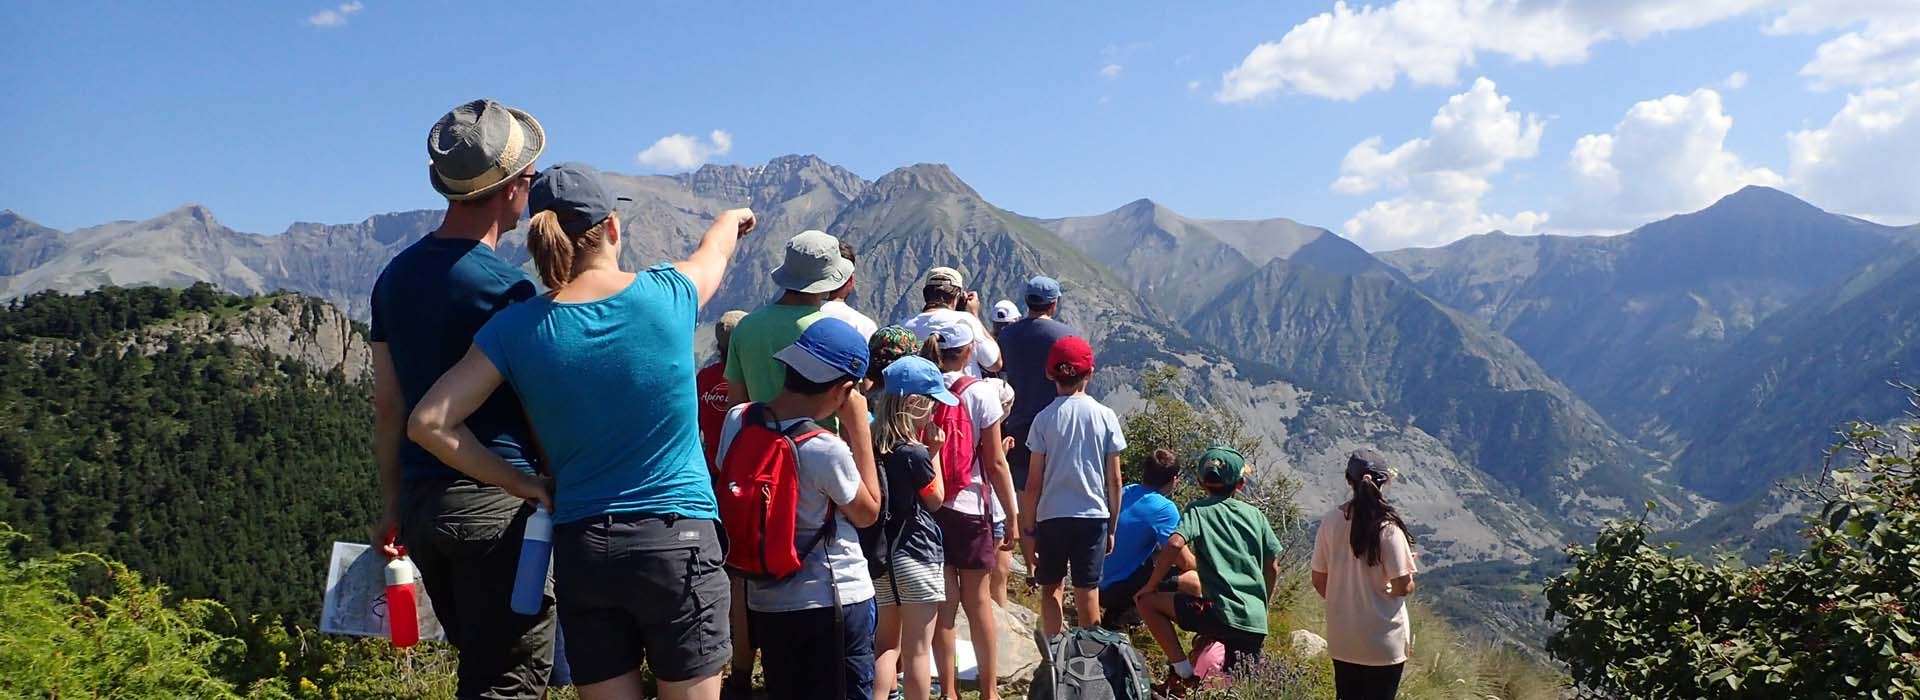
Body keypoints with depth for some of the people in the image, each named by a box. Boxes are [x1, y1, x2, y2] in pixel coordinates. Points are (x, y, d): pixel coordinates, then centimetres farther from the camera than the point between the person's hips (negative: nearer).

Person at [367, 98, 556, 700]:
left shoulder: (395, 276, 10)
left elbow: (387, 407, 14)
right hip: (498, 503, -8)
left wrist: (393, 506, 20)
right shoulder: (504, 287, -13)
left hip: (420, 499, 8)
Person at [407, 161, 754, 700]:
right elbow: (715, 250, 18)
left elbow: (429, 423, -7)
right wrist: (733, 219, 41)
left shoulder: (517, 328, -4)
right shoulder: (666, 295, -5)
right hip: (678, 542, -2)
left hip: (582, 550, 2)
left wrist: (519, 483, 3)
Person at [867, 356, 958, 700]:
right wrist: (935, 451, -3)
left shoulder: (872, 445, 1)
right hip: (916, 554, -7)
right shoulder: (915, 454, -19)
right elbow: (936, 500, -6)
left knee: (887, 640, 17)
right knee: (917, 649, 2)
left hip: (882, 553, 7)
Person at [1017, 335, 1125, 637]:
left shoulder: (1045, 418, -5)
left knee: (1051, 590, 14)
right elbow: (1114, 480, 1)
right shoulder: (1105, 416, -2)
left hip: (1052, 516, 0)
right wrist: (1112, 527, 11)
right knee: (1087, 595, 6)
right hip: (1093, 516, 1)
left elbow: (1033, 484, -4)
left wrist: (1028, 530, 4)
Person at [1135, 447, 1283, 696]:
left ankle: (1183, 672, 0)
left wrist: (1150, 586, -4)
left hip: (1222, 612, -6)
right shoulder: (1254, 513, 15)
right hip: (1256, 623, 6)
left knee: (1147, 601, 6)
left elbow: (1175, 545, -16)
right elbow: (1273, 567, 15)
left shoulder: (1199, 510, 1)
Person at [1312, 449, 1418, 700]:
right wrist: (1408, 570, 6)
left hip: (1342, 640, 4)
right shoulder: (1387, 527, -17)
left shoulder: (1331, 521, -5)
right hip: (1383, 642, -4)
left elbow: (1319, 581, 2)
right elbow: (1403, 587, -15)